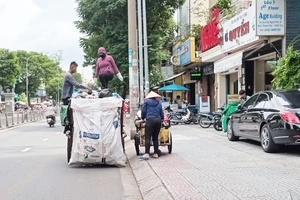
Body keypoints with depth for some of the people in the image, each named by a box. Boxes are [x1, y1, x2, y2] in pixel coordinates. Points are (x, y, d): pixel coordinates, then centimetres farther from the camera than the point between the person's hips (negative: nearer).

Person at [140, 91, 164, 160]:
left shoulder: (147, 101, 11)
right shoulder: (159, 103, 20)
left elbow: (143, 111, 5)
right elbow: (162, 115, 20)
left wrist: (143, 118, 21)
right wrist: (160, 119, 39)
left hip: (150, 120, -4)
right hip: (158, 120, 4)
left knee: (148, 138, -8)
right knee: (155, 138, 9)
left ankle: (146, 154, -17)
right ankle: (156, 154, 8)